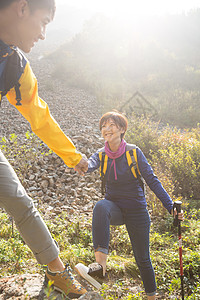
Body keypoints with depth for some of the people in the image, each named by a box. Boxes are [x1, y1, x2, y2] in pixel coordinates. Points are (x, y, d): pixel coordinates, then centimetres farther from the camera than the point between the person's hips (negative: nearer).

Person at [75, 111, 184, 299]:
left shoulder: (134, 152, -8)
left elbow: (152, 181, -7)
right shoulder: (101, 155, -1)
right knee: (100, 206, -35)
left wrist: (170, 207, -14)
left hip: (136, 211, -1)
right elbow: (89, 166, -24)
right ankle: (100, 265, -40)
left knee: (142, 259, 6)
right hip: (114, 208, 1)